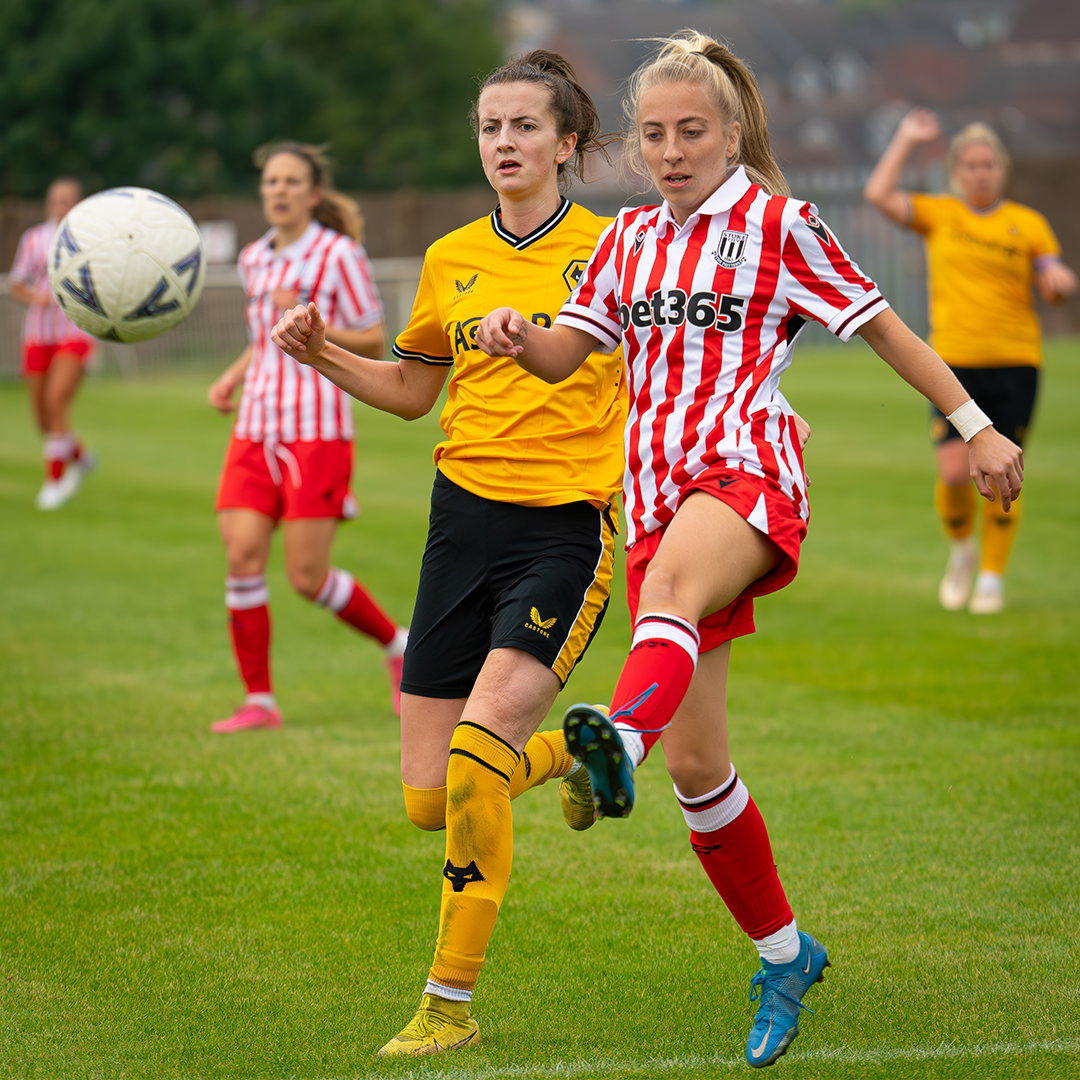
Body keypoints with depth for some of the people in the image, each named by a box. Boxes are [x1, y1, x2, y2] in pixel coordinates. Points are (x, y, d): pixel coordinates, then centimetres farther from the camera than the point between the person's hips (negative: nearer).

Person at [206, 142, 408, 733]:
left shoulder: (338, 255, -5)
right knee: (242, 556, -9)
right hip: (256, 429, 5)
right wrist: (233, 375, 10)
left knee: (307, 577, -5)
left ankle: (398, 645, 21)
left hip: (319, 430, -5)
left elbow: (375, 342, -4)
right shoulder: (254, 260, 13)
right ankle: (259, 701, 0)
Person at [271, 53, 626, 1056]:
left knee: (475, 757, -21)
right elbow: (411, 389, 22)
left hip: (566, 530, -5)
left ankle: (451, 1003, -8)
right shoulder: (450, 261, 11)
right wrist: (323, 354, 5)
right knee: (429, 799, 3)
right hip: (464, 520, 5)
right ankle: (567, 752, 35)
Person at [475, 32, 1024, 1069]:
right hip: (658, 493, 6)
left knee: (672, 584, -42)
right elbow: (563, 354, 13)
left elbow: (882, 326, 8)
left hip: (747, 469, -5)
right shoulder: (629, 238, 19)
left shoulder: (778, 224, 5)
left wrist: (976, 427, 6)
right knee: (695, 764, 4)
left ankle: (620, 740, -73)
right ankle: (783, 953, 21)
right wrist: (517, 335, -10)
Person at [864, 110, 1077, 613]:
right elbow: (878, 194, -1)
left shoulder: (1028, 223, 9)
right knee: (954, 472, -11)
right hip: (954, 362, 0)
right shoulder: (938, 215, 10)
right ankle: (961, 551, 18)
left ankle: (992, 576, 12)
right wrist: (907, 139, 4)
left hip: (1015, 363, 0)